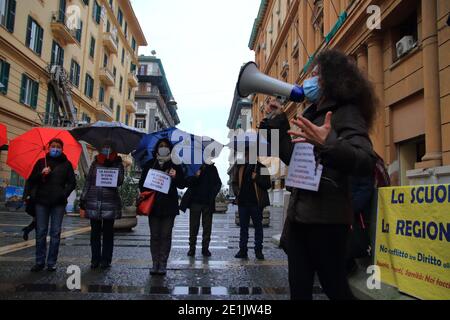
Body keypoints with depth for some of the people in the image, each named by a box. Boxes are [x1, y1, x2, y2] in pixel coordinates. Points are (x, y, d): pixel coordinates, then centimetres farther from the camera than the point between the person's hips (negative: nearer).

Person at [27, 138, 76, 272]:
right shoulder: (41, 162, 10)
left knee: (55, 233, 2)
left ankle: (52, 262, 9)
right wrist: (41, 174, -10)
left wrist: (64, 194, -8)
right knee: (41, 232, 2)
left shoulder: (66, 164, 8)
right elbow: (31, 182, 7)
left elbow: (72, 183, 7)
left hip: (58, 203, -1)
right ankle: (40, 262, 11)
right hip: (42, 201, 1)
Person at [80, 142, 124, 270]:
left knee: (108, 234, 4)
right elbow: (87, 183, 9)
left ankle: (106, 260, 13)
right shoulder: (95, 164, 10)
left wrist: (109, 166, -15)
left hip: (110, 204, -2)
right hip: (93, 203, 2)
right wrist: (82, 203, 5)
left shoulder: (118, 164, 5)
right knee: (95, 233, 7)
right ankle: (95, 259, 16)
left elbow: (119, 181, -11)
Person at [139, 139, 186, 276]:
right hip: (153, 205, 1)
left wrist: (175, 176, -17)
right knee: (154, 235, 5)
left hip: (169, 206, -1)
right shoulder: (149, 165, 11)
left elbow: (182, 185, 2)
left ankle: (163, 264, 9)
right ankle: (155, 263, 14)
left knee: (166, 235, 1)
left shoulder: (175, 166, 6)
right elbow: (142, 183, 13)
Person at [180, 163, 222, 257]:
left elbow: (218, 184, 14)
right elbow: (187, 182, -5)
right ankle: (192, 248, 11)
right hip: (195, 201, -2)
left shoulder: (213, 169, 7)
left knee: (207, 227, 5)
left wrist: (212, 195, 0)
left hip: (208, 203, 2)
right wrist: (195, 176, -23)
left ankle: (205, 248, 14)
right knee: (194, 226, 2)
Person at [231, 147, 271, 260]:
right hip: (243, 202, 4)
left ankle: (258, 250, 13)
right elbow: (234, 182, 19)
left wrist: (256, 178, -17)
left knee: (258, 226, 5)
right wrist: (237, 192, 2)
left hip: (256, 202, -3)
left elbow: (268, 185, -4)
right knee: (243, 227, 9)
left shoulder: (261, 168, 0)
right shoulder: (239, 168, 12)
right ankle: (242, 250, 15)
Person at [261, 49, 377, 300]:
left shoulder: (346, 113, -8)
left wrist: (327, 145, -40)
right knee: (299, 287, 14)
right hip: (299, 214, 8)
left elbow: (367, 162, -23)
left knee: (335, 287, 5)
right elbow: (292, 158, 22)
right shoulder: (312, 114, 16)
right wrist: (279, 121, 19)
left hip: (326, 217, -8)